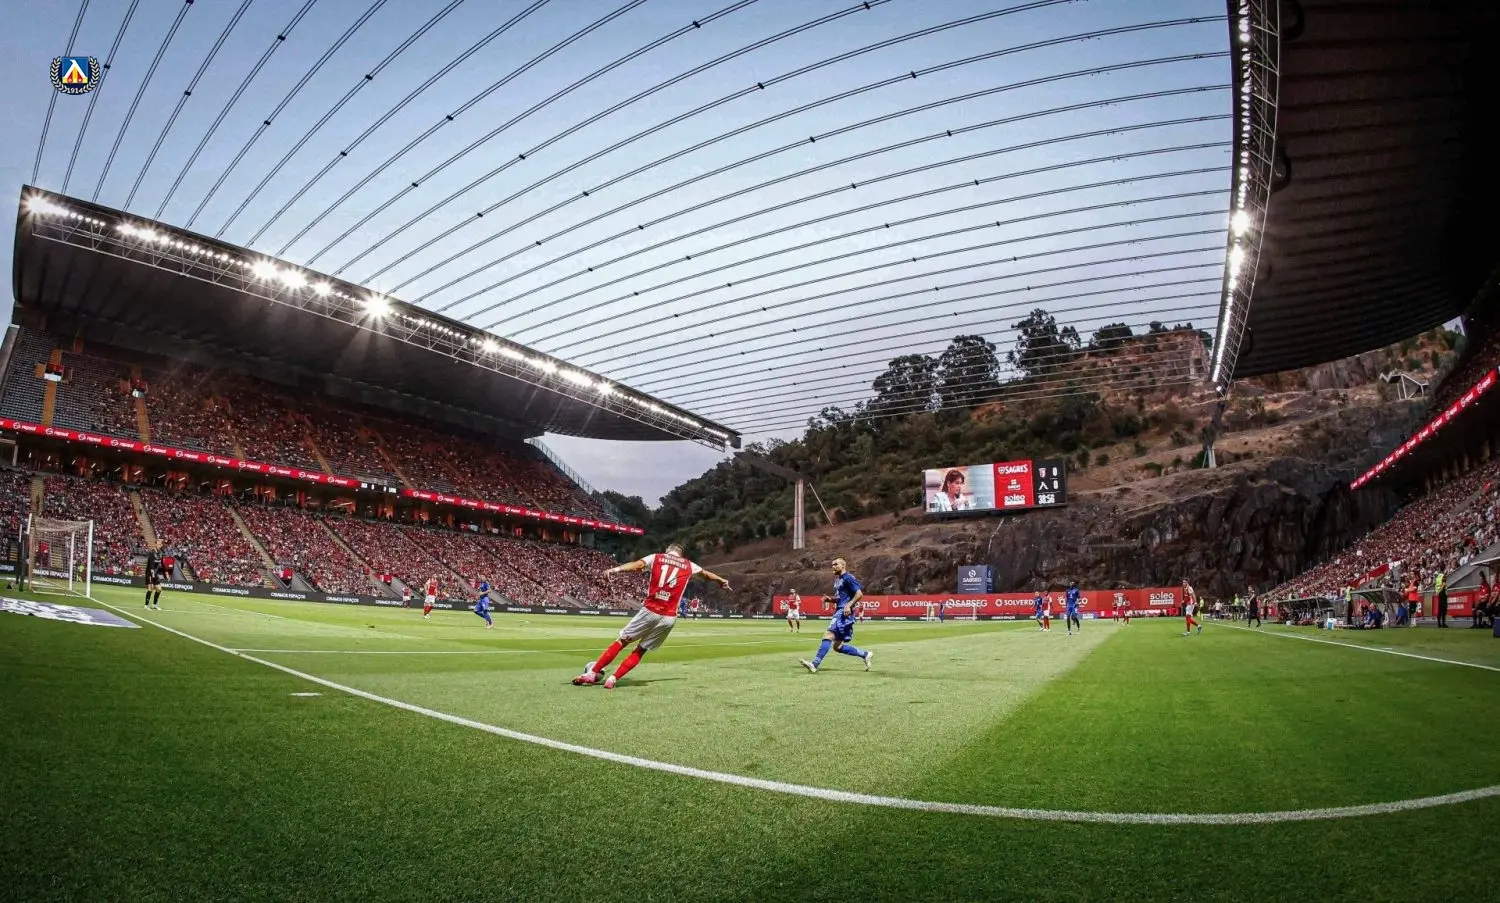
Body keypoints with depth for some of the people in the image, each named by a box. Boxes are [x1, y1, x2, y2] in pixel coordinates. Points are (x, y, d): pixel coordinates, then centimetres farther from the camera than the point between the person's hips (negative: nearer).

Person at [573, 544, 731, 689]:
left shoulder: (656, 557, 9)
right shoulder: (688, 565, 16)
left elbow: (637, 565, -10)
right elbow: (706, 574, 35)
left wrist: (616, 569, -25)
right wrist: (721, 581, 53)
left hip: (651, 610, -2)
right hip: (669, 617, 2)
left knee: (622, 641, 7)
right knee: (641, 650, 12)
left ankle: (592, 673, 3)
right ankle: (613, 679, 3)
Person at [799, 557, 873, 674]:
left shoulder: (848, 578, -6)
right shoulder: (837, 580, 22)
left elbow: (859, 594, -13)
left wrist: (849, 605, -22)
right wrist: (830, 598, 11)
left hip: (845, 612, -11)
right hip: (839, 611, 11)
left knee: (828, 635, -23)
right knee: (837, 646, 9)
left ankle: (815, 664, -31)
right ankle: (866, 655, 19)